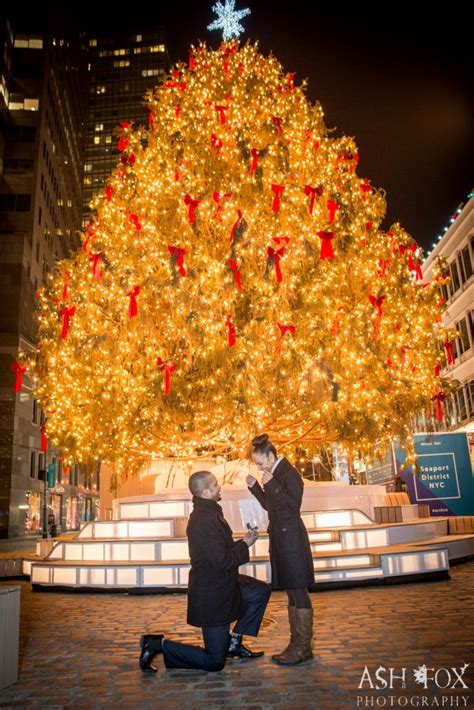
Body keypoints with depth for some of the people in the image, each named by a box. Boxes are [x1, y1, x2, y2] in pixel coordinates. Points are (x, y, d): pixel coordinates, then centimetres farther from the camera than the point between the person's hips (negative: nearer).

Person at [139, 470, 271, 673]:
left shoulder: (209, 513, 5)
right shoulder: (204, 520, -28)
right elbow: (223, 561, -27)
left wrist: (243, 541, 1)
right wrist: (245, 545, -13)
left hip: (222, 583, 9)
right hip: (211, 594, -9)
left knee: (262, 591, 15)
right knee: (215, 662, 1)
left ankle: (234, 641, 19)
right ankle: (158, 644, 6)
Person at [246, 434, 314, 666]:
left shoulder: (289, 473, -13)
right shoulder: (275, 474, 12)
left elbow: (294, 505, -20)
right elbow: (269, 505, 18)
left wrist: (272, 485, -23)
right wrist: (255, 487, 6)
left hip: (291, 537, -9)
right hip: (280, 537, 9)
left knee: (298, 590, -3)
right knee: (291, 591, 13)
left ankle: (303, 647, 5)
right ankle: (297, 644, 21)